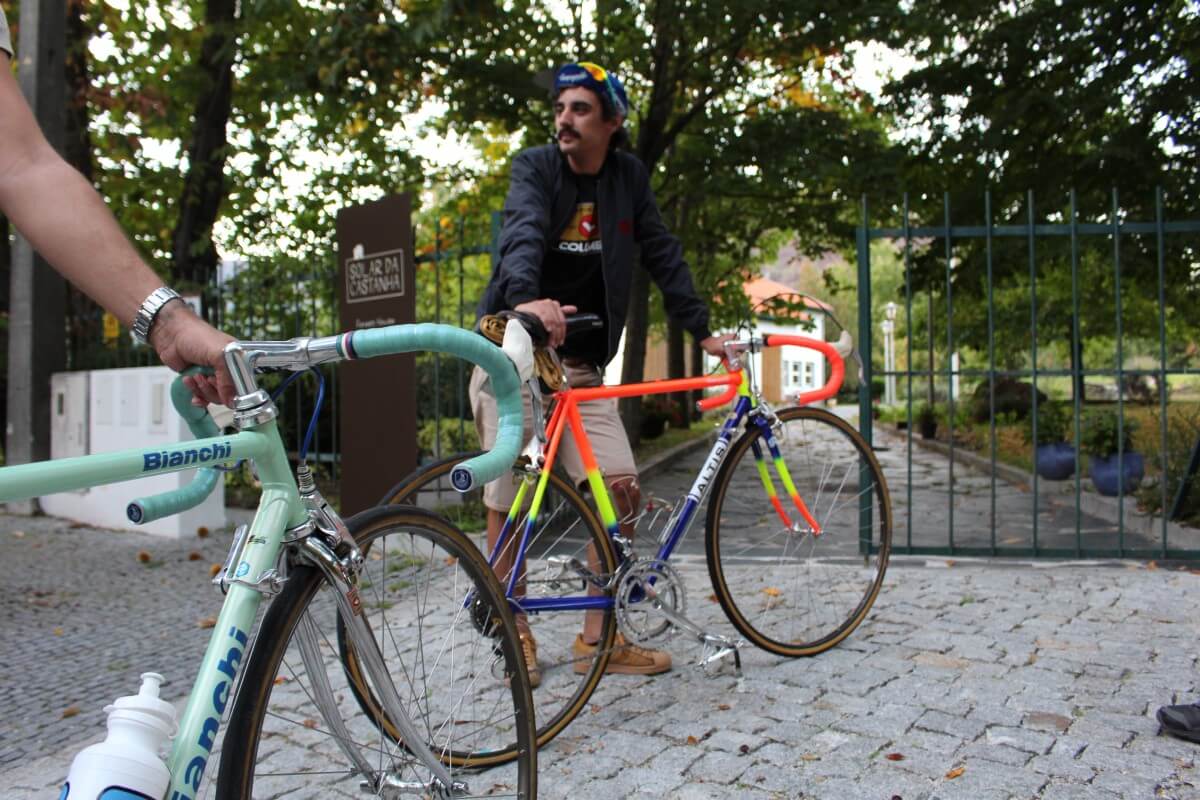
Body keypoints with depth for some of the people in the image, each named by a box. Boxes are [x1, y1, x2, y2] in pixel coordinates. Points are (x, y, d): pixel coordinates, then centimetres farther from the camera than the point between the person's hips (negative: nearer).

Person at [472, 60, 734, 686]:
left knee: (622, 488, -7)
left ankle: (598, 638, 8)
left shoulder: (628, 178, 9)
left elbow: (663, 255, 10)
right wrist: (527, 299, -43)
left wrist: (703, 331, 3)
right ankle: (515, 633, 18)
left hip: (578, 364, 3)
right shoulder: (535, 166, -3)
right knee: (507, 501, -1)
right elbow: (522, 233, -23)